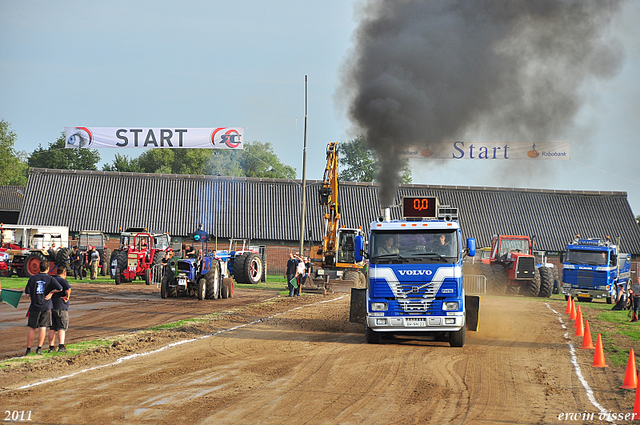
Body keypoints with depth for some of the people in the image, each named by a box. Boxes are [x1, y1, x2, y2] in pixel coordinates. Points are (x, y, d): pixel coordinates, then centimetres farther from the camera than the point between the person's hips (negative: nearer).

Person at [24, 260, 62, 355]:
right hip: (46, 306, -1)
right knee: (43, 327, 4)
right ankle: (39, 348, 2)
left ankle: (28, 349, 11)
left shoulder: (32, 278, -2)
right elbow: (60, 288, -16)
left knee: (32, 328, 8)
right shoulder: (50, 279, -4)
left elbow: (27, 294, -4)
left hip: (34, 306, 1)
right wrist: (51, 292, -1)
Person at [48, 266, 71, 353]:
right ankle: (61, 346, -15)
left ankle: (51, 346, 10)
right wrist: (67, 297, -11)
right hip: (61, 307, -7)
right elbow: (68, 289, -26)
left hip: (51, 306, 7)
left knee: (52, 328, 10)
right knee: (62, 327, -6)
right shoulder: (63, 281, -9)